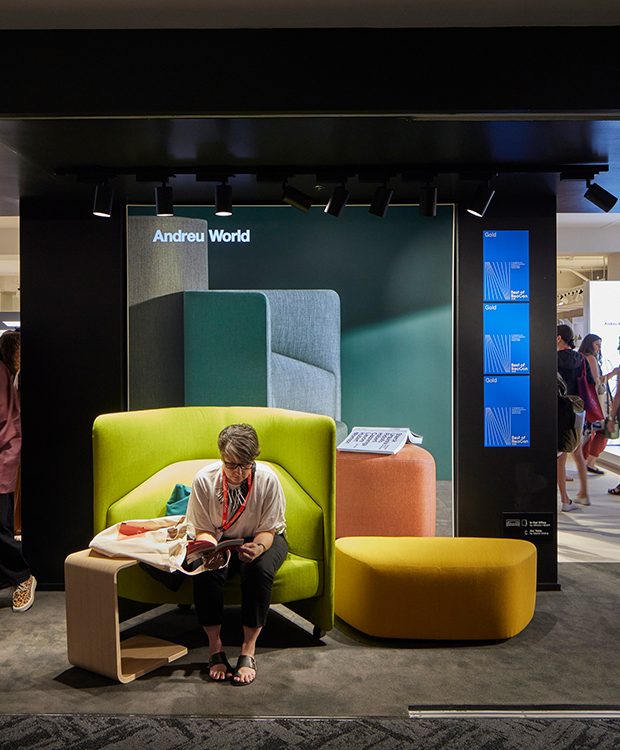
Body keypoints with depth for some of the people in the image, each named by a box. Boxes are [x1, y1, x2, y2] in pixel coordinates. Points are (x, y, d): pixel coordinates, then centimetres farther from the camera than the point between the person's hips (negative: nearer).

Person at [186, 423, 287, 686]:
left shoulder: (267, 479, -22)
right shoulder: (204, 479, -20)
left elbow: (268, 530, -15)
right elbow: (203, 530, -11)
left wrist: (258, 547, -39)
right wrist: (212, 547, -35)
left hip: (261, 539, 0)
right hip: (221, 540, 1)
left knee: (259, 568, -34)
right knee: (206, 569, -32)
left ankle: (248, 652, -22)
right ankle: (215, 649, -16)